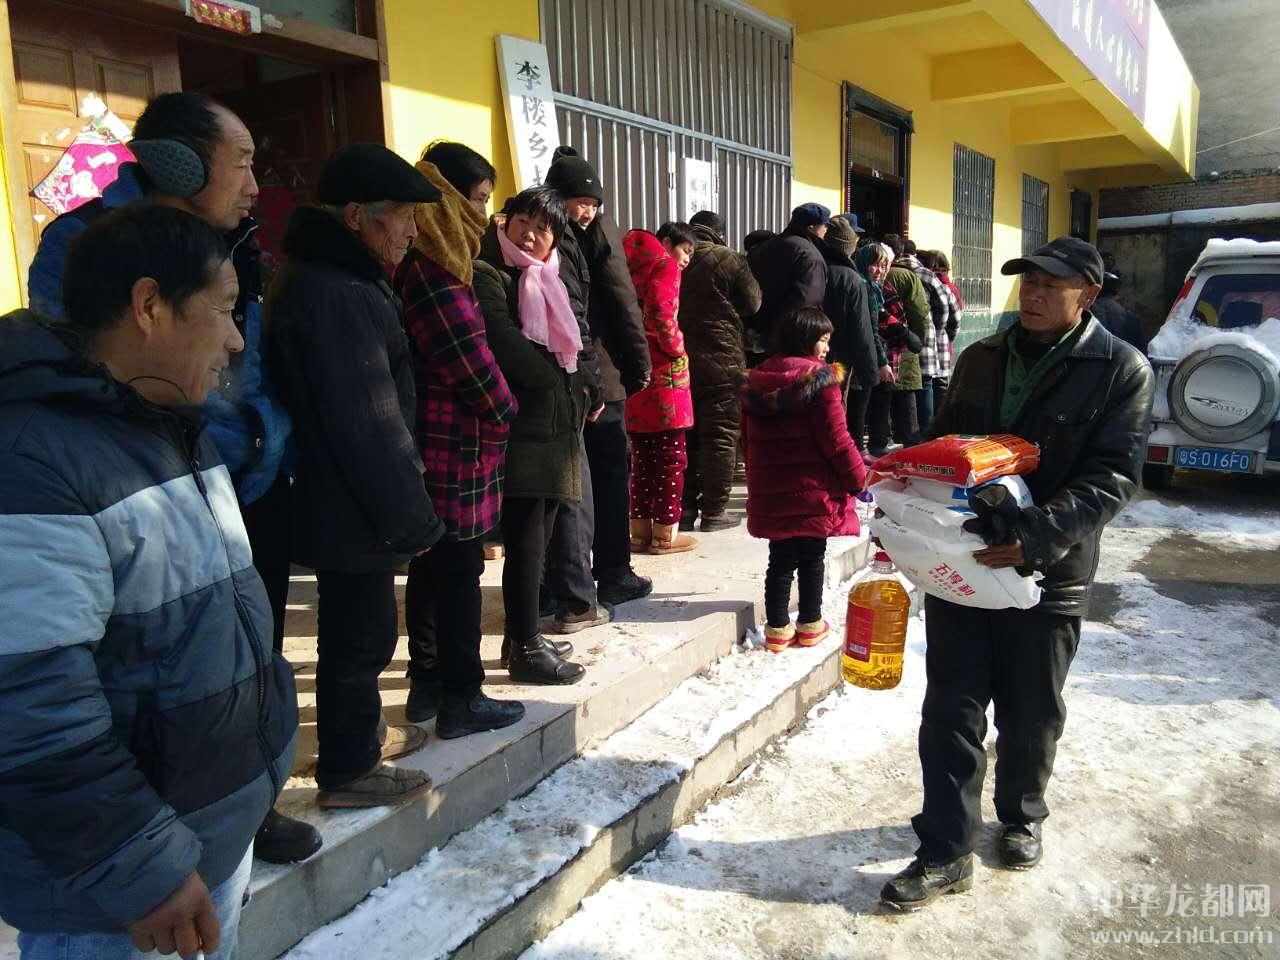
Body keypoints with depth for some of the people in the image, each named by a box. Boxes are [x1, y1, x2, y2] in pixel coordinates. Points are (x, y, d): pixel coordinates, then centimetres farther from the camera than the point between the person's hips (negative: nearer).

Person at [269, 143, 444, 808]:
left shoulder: (323, 277, 11)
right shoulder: (336, 296, -24)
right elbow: (369, 424, -26)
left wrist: (404, 508, 18)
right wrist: (411, 518, -18)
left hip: (335, 499, 10)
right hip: (353, 511, -10)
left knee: (357, 629, 23)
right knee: (359, 636, 5)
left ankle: (358, 735, 41)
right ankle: (348, 771, 22)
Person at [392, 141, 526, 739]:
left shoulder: (423, 265, 13)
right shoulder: (436, 276, -18)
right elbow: (473, 364, -17)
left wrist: (493, 411, 11)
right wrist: (503, 414, 0)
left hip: (431, 445, 10)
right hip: (458, 449, -10)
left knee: (431, 567, 16)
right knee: (460, 572, 0)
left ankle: (428, 684, 29)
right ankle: (461, 701, 12)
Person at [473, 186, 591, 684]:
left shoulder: (551, 281, 21)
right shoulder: (488, 275, -5)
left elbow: (576, 341, 23)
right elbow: (504, 343, -17)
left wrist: (579, 388, 5)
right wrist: (561, 382, -7)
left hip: (557, 424, 8)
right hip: (522, 428, -8)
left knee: (536, 536, 12)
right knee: (526, 539, -6)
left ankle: (523, 636, 22)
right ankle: (525, 650, 3)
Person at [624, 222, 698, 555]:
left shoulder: (635, 267, 17)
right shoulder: (666, 265, -5)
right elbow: (660, 311, -20)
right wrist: (676, 347, -8)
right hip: (663, 372, -7)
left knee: (643, 456, 13)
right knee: (671, 457, 1)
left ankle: (641, 529, 16)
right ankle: (665, 533, 4)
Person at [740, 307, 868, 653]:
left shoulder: (756, 382, 7)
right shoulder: (821, 380, -13)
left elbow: (748, 440, 15)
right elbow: (835, 438, -15)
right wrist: (858, 477, -2)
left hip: (769, 493, 5)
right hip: (813, 491, -5)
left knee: (780, 560, 12)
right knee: (811, 560, 9)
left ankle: (777, 628, 16)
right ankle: (810, 625, 20)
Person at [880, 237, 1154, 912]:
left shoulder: (1121, 370, -6)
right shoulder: (982, 358, 7)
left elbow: (1114, 475, -14)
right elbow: (941, 443, 15)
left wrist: (1038, 534, -28)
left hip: (1047, 575, -2)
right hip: (960, 560, 3)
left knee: (1031, 716, 15)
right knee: (951, 710, 5)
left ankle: (1020, 817, 41)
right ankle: (946, 851, 16)